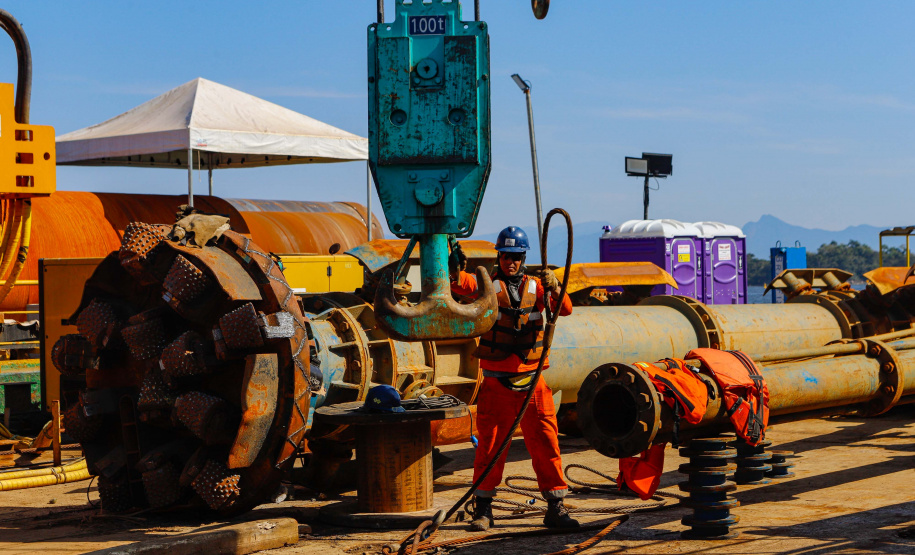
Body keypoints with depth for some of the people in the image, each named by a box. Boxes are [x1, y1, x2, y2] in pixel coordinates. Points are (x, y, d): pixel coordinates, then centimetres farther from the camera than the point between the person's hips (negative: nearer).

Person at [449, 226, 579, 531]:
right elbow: (462, 284, -18)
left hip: (532, 383, 2)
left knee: (545, 442, 3)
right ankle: (483, 509, 12)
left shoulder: (535, 286, 7)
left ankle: (555, 507, 11)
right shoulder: (489, 284, 0)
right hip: (496, 383, -2)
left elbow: (565, 310, -6)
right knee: (490, 444, 3)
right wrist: (455, 270, -41)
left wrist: (554, 288, -26)